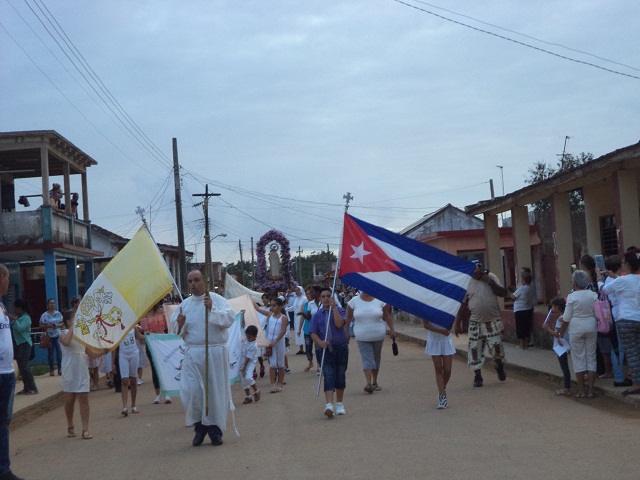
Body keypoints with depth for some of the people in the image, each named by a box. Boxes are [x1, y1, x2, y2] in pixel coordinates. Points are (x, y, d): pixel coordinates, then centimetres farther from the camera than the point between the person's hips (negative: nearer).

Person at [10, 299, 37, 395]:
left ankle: (33, 388, -9)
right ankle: (26, 388, 15)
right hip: (18, 344, 9)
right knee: (21, 367, 9)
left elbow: (20, 328, -25)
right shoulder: (17, 317, 12)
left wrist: (15, 320, -19)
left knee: (24, 366, -13)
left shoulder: (26, 318, -12)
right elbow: (12, 329, 12)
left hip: (24, 344, -9)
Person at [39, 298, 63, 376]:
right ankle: (51, 370, 10)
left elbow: (62, 322, 13)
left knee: (59, 352, -4)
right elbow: (41, 326, -1)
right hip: (49, 337, -2)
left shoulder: (58, 313, 7)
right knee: (51, 353, 2)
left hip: (58, 335, 2)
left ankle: (60, 369, 3)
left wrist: (58, 325, -8)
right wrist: (49, 326, -15)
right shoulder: (44, 315, -1)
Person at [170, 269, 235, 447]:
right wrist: (179, 324, -11)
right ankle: (200, 426, 15)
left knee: (216, 391, 3)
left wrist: (212, 310, -25)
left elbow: (229, 318, -13)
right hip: (193, 353, 2)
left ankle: (215, 429, 16)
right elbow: (176, 330, 11)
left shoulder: (217, 300, -1)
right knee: (190, 391, -5)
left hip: (215, 353, -2)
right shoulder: (185, 304, 9)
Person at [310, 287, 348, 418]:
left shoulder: (339, 310, 1)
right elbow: (313, 333, 4)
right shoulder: (317, 315, 7)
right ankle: (329, 405, -23)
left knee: (340, 376, 9)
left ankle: (339, 404, 23)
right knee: (328, 376, -12)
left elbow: (339, 324, -19)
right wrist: (320, 342, -15)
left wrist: (334, 307, -17)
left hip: (341, 347, 0)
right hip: (326, 349, 0)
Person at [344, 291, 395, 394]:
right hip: (362, 337, -2)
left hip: (378, 335, 2)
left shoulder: (380, 300, -2)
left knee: (376, 358, 12)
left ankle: (374, 382, 24)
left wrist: (392, 330, -4)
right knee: (367, 359, -12)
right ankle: (369, 383, -21)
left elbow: (387, 316, 2)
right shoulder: (354, 301, -3)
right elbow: (348, 318, 1)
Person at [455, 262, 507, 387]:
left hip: (493, 321, -1)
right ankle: (478, 377, 18)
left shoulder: (491, 277, 0)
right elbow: (463, 306, 4)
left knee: (496, 347, -8)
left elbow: (502, 293, -4)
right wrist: (458, 323, 2)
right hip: (476, 323, 1)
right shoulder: (467, 283, 0)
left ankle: (500, 367, 24)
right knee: (475, 350, 2)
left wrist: (491, 282, -17)